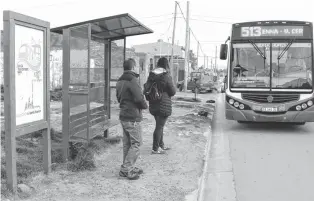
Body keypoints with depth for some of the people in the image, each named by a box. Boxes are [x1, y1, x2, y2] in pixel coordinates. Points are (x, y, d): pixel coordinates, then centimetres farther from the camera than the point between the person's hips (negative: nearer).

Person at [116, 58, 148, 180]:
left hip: (123, 116, 9)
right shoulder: (132, 80, -17)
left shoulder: (120, 81, 12)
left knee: (127, 144, 15)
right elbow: (139, 98, -23)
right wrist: (145, 106, -5)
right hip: (133, 117, -9)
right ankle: (126, 169, -2)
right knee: (136, 144, -1)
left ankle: (129, 167, 23)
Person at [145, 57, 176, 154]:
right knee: (159, 126, 1)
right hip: (164, 104, -7)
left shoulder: (151, 75, 3)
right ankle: (155, 149, 7)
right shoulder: (166, 76, -16)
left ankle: (161, 145, 32)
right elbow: (173, 92, -9)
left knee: (160, 125, 20)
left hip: (153, 104, 7)